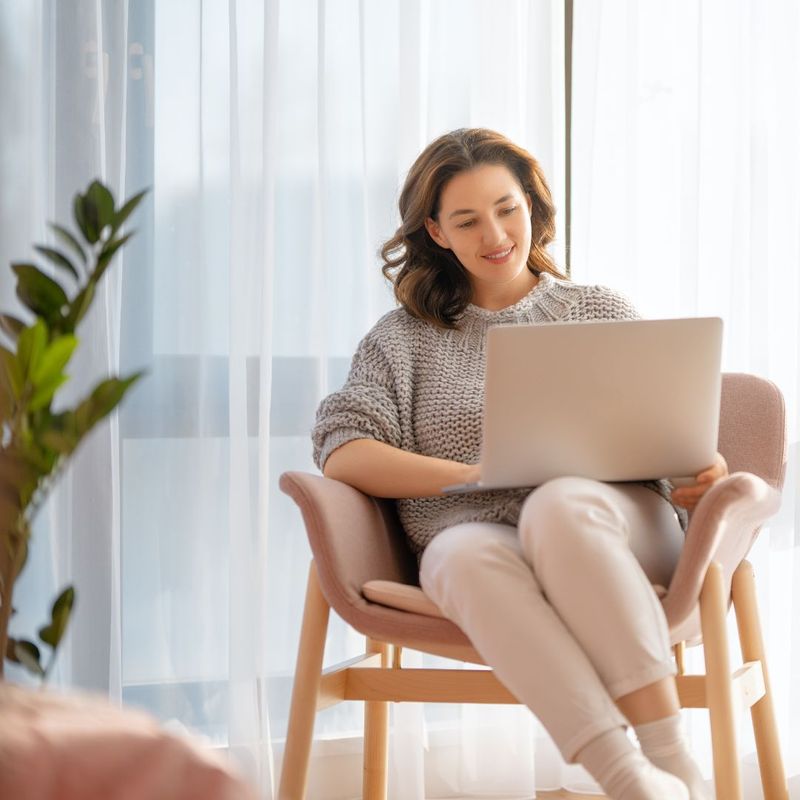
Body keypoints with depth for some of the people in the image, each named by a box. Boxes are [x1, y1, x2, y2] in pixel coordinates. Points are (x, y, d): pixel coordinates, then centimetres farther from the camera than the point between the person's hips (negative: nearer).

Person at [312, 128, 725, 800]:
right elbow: (342, 454, 5)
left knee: (560, 503, -37)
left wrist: (703, 474, -9)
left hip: (610, 529, 0)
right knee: (471, 555, -38)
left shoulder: (603, 314, 23)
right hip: (477, 536, 0)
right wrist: (478, 475, -10)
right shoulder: (404, 338, 20)